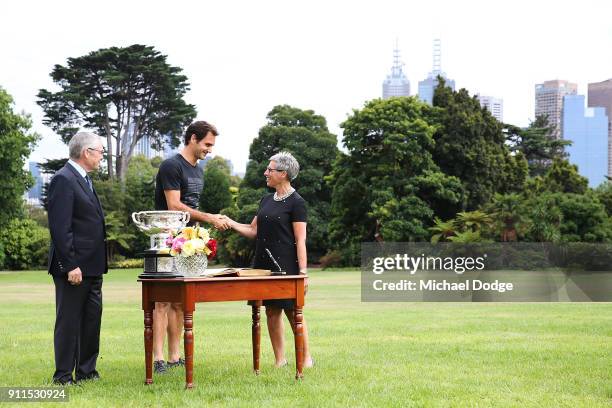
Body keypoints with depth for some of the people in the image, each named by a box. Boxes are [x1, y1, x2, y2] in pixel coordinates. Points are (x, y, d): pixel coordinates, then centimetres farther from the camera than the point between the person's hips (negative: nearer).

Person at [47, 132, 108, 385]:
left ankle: (86, 371, 22)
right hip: (75, 267, -10)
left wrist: (98, 263, 18)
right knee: (69, 321, -2)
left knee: (91, 319, 13)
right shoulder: (63, 180, -14)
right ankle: (63, 376, 6)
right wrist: (70, 266, -22)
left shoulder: (83, 179, 16)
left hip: (92, 267, 10)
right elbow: (60, 228, -20)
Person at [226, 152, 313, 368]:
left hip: (286, 265, -7)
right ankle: (279, 360, 14)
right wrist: (230, 223, 2)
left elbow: (300, 240, -11)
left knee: (292, 311, -3)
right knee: (271, 312, 7)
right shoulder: (266, 200, 15)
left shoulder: (296, 202, -7)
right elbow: (253, 230, 16)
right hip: (264, 264, 7)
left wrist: (303, 272, -15)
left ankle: (306, 358, 8)